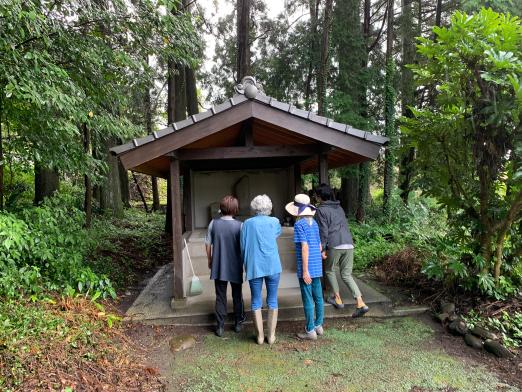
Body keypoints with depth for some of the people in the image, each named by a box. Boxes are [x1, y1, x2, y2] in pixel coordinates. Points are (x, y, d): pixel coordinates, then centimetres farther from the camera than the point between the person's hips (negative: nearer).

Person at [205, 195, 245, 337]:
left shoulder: (214, 223, -7)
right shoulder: (239, 225, -13)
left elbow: (208, 244, -1)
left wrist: (209, 260, 13)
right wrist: (245, 262, 6)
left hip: (218, 267, 1)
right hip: (235, 267, -1)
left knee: (220, 296, 11)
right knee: (237, 295, 17)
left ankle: (220, 326, 16)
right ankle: (238, 323, 30)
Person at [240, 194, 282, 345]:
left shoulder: (247, 223, 0)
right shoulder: (274, 222, 1)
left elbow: (243, 246, 3)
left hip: (254, 266, 0)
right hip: (272, 266, 0)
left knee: (256, 301, 10)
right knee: (272, 300, 10)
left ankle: (260, 336, 16)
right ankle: (271, 335, 16)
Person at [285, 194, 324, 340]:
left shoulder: (299, 224, -13)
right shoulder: (314, 223, 8)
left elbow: (305, 247, -19)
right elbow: (319, 246, 12)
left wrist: (305, 271, -18)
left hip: (306, 269, -7)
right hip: (317, 267, 7)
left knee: (308, 299, 2)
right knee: (318, 297, 16)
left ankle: (310, 331, 11)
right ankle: (318, 326, 28)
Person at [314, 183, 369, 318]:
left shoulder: (321, 210, -2)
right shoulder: (339, 207, 19)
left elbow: (323, 231, -8)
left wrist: (322, 249, -3)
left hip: (335, 245, -6)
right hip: (349, 244, 6)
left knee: (330, 271, 19)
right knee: (346, 275, 12)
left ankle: (337, 299, 23)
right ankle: (360, 303, 0)